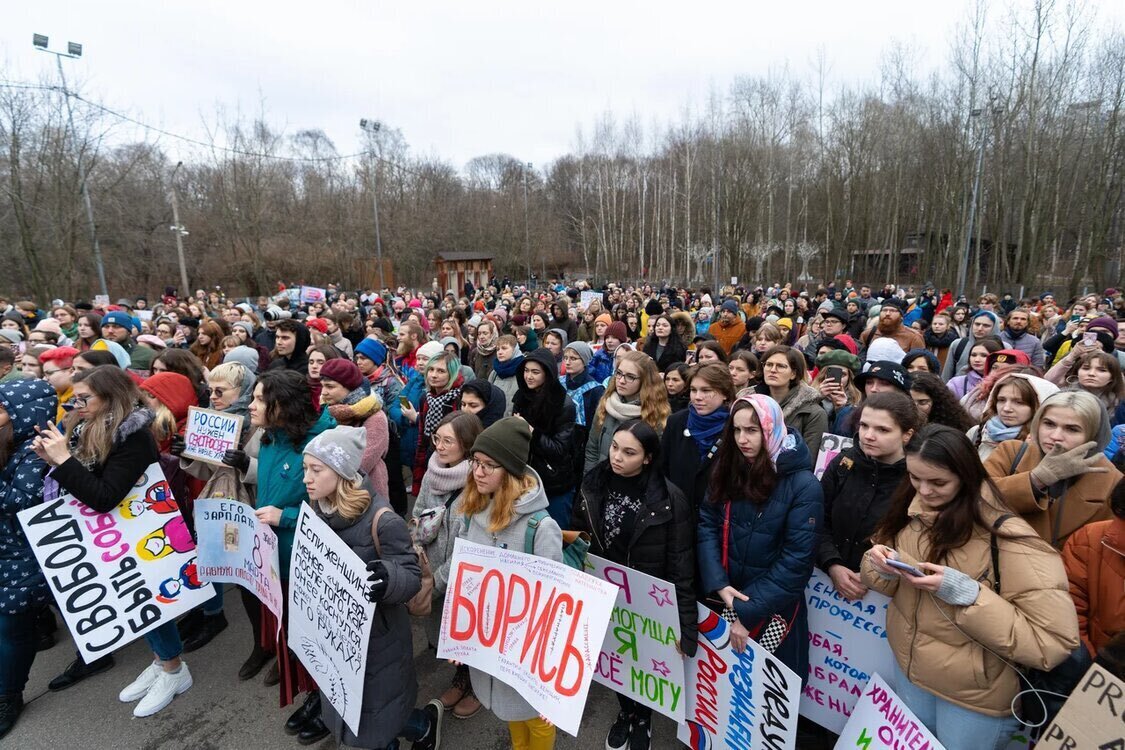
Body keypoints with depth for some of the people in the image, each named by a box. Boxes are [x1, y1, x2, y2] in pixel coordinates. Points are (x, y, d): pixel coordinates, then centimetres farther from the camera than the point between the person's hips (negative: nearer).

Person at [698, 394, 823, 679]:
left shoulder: (804, 486, -16)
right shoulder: (727, 469, -2)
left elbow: (796, 559, -18)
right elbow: (707, 525, -5)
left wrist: (746, 612, -19)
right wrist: (718, 584, -18)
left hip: (772, 612, -3)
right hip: (720, 602, 4)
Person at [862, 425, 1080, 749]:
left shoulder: (1006, 536, -25)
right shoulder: (911, 508, -8)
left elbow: (1053, 640, -25)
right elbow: (889, 582, 3)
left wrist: (964, 593, -34)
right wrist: (883, 564, -20)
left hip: (975, 697, -4)